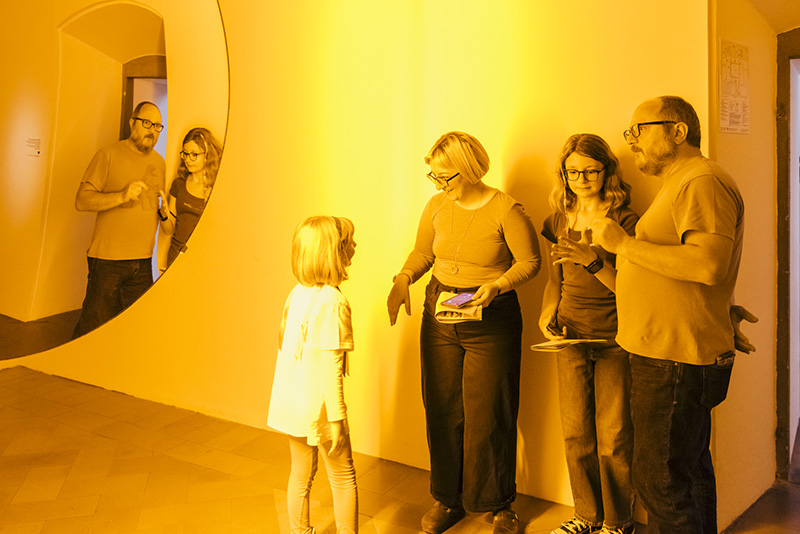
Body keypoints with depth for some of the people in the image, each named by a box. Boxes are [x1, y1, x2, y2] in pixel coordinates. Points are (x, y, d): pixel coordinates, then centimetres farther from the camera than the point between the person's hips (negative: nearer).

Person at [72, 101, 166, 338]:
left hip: (143, 260, 5)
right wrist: (122, 196, -22)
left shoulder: (159, 162, 13)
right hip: (107, 258, -5)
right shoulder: (109, 155, -3)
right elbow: (81, 201, -10)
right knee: (93, 326, -2)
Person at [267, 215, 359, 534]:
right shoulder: (332, 301, -21)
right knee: (343, 478, 11)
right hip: (318, 408, -7)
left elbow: (285, 347, 9)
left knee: (301, 475, 21)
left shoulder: (298, 292, 3)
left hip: (291, 405, 7)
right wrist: (336, 418, -17)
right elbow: (330, 366, -23)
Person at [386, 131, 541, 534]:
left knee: (488, 417, 3)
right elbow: (422, 252, 14)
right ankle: (447, 499, 28)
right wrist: (403, 279, -4)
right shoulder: (436, 206, 3)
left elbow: (529, 261, -7)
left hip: (491, 320, -4)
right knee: (442, 411, 10)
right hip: (439, 317, 5)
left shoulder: (505, 210, -12)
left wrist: (496, 286, -22)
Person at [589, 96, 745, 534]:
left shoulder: (703, 182, -15)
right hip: (670, 355, 11)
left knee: (662, 482, -5)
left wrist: (624, 244, -21)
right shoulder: (677, 184, 20)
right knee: (690, 471, 21)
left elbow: (708, 265, -28)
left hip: (677, 363, -11)